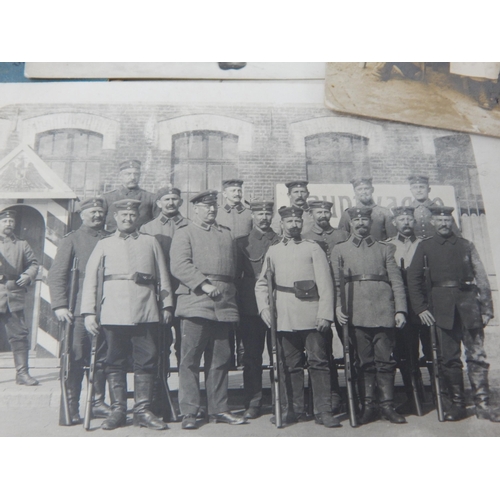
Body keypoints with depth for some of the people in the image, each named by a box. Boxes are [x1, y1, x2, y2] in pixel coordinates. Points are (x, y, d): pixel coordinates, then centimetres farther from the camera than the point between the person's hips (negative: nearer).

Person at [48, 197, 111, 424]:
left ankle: (98, 403, 20)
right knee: (76, 359, -2)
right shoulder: (71, 239, 4)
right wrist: (60, 305, -13)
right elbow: (56, 274, -3)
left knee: (102, 359, 8)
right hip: (79, 310, -3)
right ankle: (71, 407, 10)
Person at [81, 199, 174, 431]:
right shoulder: (104, 244, 14)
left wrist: (166, 305, 8)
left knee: (146, 361, 1)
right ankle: (117, 410, 14)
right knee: (115, 362, 4)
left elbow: (162, 276, 15)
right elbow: (90, 278, 8)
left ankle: (143, 411, 10)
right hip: (113, 312, 0)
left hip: (146, 312, 1)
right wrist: (89, 311, -1)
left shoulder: (150, 242, 16)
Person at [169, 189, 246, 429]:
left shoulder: (227, 233, 22)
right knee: (190, 359, -2)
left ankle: (218, 409, 19)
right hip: (195, 302, -5)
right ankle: (188, 412, 8)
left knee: (220, 359, 10)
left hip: (224, 304, 5)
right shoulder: (184, 233, 6)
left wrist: (229, 291, 10)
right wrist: (204, 285, -17)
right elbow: (179, 265, -8)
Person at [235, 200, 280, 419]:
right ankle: (253, 403, 14)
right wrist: (238, 303, 1)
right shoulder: (242, 242, 10)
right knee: (251, 355, 4)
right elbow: (236, 275, 8)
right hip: (250, 308, 0)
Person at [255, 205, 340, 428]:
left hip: (312, 315, -2)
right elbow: (261, 283, 15)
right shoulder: (273, 250, 16)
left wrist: (325, 314, -8)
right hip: (284, 317, 2)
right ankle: (294, 408, 19)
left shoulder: (313, 248, 9)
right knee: (291, 365, 7)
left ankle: (323, 411, 4)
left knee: (318, 361, -3)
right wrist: (264, 307, -1)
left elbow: (325, 284, 1)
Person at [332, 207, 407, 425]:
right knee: (364, 362, 4)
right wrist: (338, 307, -9)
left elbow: (396, 281, 8)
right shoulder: (339, 249, 13)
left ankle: (387, 406, 13)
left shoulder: (385, 249, 15)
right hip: (356, 314, -1)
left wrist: (400, 310, -2)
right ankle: (368, 406, 13)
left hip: (383, 312, 1)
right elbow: (336, 282, 5)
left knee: (385, 361, 3)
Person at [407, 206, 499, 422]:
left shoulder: (466, 245, 11)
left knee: (476, 356, 1)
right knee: (449, 358, 3)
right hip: (443, 309, -1)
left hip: (469, 305, 1)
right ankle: (457, 404, 13)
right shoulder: (425, 247, 8)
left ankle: (482, 404, 10)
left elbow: (481, 278, 8)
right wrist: (420, 307, -1)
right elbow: (413, 279, 6)